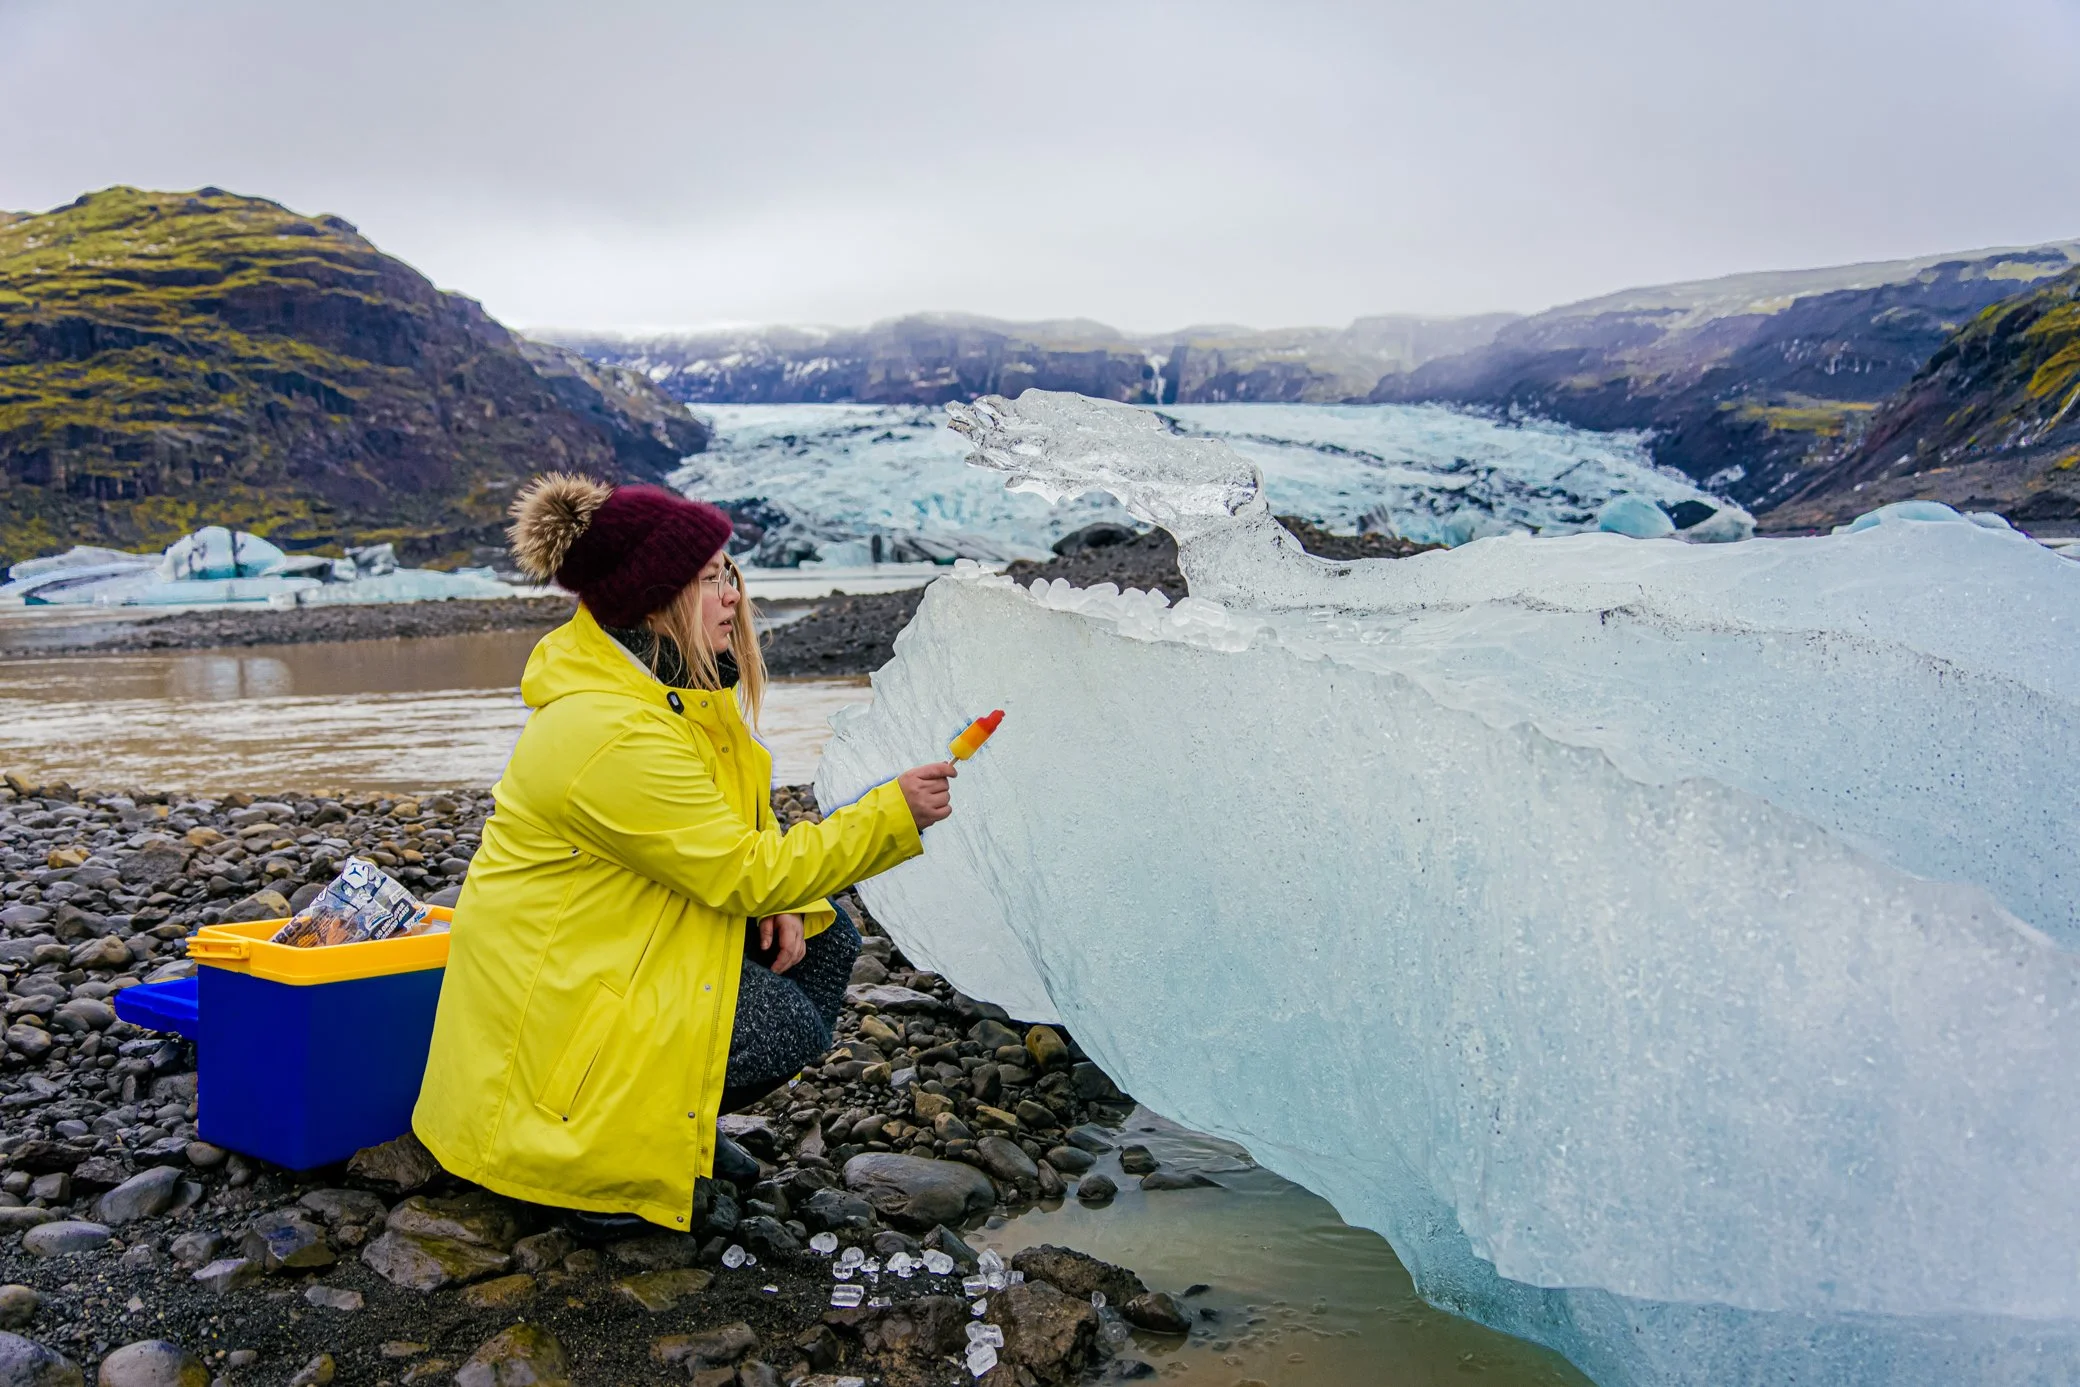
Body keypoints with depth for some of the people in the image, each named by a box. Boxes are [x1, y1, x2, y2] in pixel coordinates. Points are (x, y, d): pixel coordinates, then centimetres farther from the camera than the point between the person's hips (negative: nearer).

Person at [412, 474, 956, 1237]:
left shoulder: (672, 681, 0)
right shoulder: (609, 736, -31)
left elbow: (737, 828, 12)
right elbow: (746, 873, -27)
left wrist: (783, 904, -6)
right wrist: (891, 815, -25)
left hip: (631, 934, 10)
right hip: (559, 989, -9)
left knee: (824, 938, 2)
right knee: (790, 1027, -18)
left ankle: (684, 1122, 15)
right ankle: (594, 1156, -1)